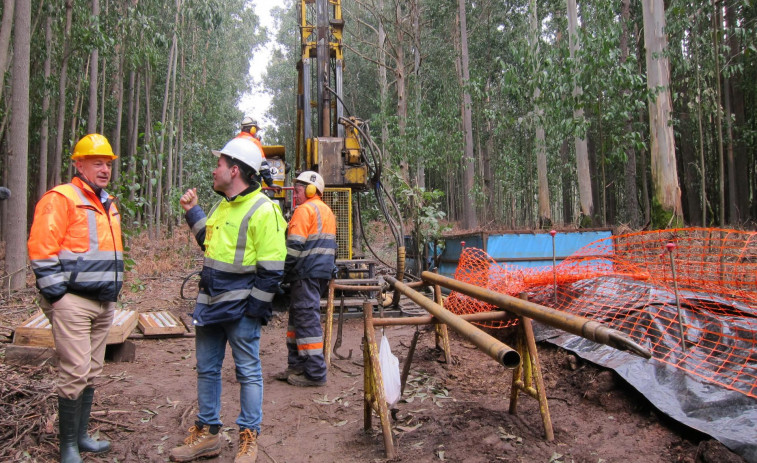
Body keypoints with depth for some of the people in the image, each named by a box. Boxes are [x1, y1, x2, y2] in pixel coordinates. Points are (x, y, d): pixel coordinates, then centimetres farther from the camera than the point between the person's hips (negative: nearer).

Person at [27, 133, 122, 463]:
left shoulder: (108, 204, 17)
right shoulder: (61, 199, -9)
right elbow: (40, 250, -14)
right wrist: (56, 296, -15)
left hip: (103, 304, 8)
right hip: (73, 302, -8)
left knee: (91, 373, 13)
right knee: (75, 374, -5)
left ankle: (81, 435, 26)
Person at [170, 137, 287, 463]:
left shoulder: (263, 210, -16)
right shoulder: (223, 206, 12)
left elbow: (271, 270, -17)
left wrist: (255, 308, -18)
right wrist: (192, 212, 19)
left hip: (241, 309, -9)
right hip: (210, 303, 9)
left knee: (248, 372, 5)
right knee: (206, 369, 16)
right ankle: (207, 433, 31)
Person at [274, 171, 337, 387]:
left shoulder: (305, 210, -10)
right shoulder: (327, 211, 21)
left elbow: (294, 246, -17)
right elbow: (332, 247, 25)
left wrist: (283, 272, -12)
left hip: (306, 273, -10)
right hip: (322, 272, 10)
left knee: (307, 319, -6)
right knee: (298, 318, 16)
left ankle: (315, 373, -3)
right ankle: (297, 366, 22)